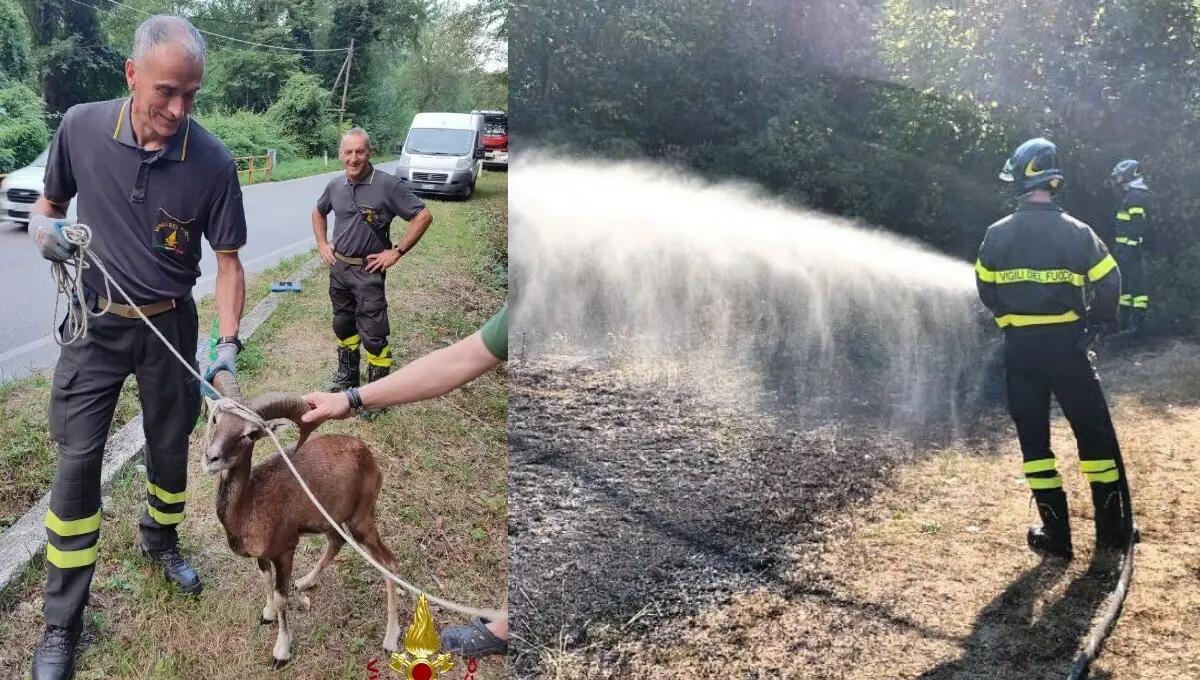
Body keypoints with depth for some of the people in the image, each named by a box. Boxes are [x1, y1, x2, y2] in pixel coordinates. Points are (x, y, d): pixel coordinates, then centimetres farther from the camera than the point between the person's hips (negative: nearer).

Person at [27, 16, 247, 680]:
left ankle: (161, 540, 47)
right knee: (78, 459, -2)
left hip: (169, 326, 0)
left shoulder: (213, 163, -16)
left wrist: (227, 342, -20)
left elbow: (228, 262, -9)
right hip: (96, 325, 0)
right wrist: (44, 223, -15)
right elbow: (51, 199, 8)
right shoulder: (81, 127, -11)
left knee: (169, 448, 15)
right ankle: (60, 625, 10)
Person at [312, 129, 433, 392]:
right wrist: (322, 244, 11)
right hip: (338, 267, 6)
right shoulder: (335, 185, 2)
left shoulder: (388, 185, -15)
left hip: (368, 271, -6)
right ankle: (347, 375, 37)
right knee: (343, 325, 20)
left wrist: (397, 251, -15)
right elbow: (318, 213, 23)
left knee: (373, 334, -4)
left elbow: (423, 216, -15)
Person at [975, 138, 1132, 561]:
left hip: (1019, 349, 1)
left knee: (1033, 438, 9)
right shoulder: (1076, 232, -8)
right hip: (1067, 346, -1)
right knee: (1094, 432, 12)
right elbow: (1109, 284, -5)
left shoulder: (997, 235, -3)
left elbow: (986, 291, 6)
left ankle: (1056, 535, 12)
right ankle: (1111, 529, 19)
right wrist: (1097, 323, 12)